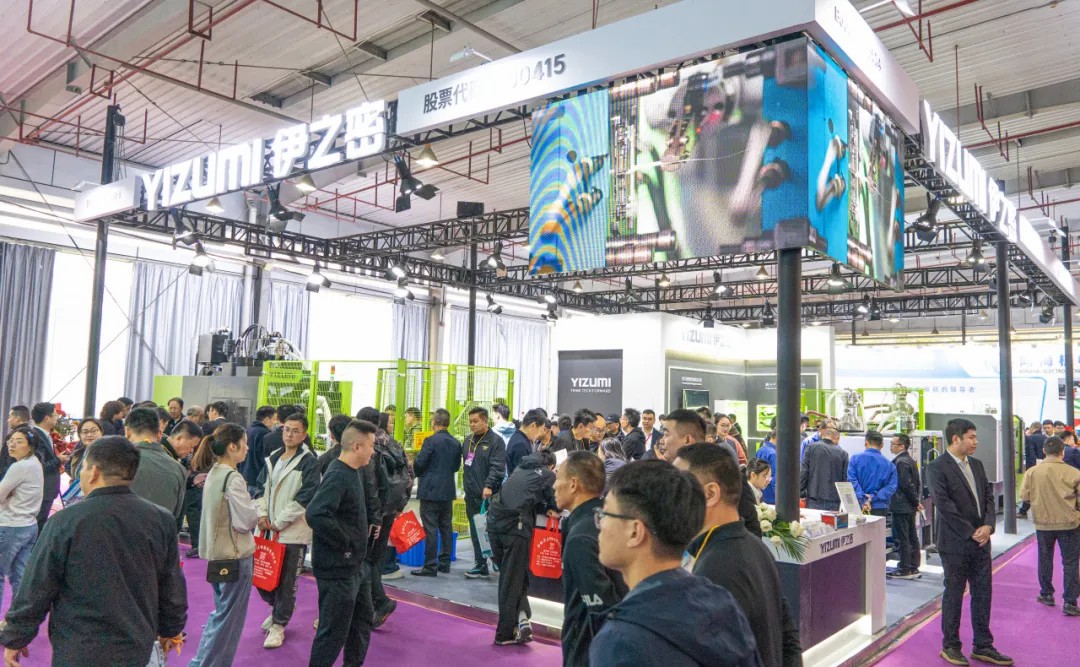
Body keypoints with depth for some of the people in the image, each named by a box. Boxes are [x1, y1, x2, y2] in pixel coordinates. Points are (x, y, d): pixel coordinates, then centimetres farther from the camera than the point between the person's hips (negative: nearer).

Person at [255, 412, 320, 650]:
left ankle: (278, 625, 21)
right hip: (268, 528, 6)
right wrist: (262, 514, -1)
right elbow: (262, 487, 15)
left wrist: (280, 522, -13)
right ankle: (278, 608, 39)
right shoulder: (273, 458, 10)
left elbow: (306, 496, -15)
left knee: (286, 581, 3)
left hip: (293, 531, -6)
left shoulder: (309, 461, -10)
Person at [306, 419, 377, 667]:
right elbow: (315, 514, -36)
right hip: (338, 568, -10)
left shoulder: (351, 472, 7)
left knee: (363, 618, 22)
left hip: (356, 565, 10)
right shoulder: (338, 476, -23)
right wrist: (345, 542, -24)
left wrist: (358, 542, 10)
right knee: (333, 631, 3)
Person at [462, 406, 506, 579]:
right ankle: (480, 564, 18)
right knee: (475, 532, 10)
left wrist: (489, 486, -26)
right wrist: (467, 486, 13)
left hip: (488, 495, -7)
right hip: (471, 495, 7)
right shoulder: (468, 441, 15)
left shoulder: (495, 441, -8)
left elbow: (497, 467, -16)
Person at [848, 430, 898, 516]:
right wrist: (873, 497, -12)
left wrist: (862, 500, -14)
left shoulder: (855, 458, -1)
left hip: (858, 507, -1)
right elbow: (891, 487, -6)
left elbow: (852, 481, -12)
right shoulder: (889, 465, 3)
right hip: (880, 509, 1)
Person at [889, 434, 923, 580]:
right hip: (909, 506, 10)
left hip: (901, 507, -10)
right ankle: (914, 568, 21)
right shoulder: (910, 460, 12)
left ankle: (905, 570, 3)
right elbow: (917, 484, 17)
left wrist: (916, 501, -11)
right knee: (912, 538, 14)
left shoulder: (901, 462, -18)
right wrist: (917, 500, 13)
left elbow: (907, 485, -21)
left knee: (902, 539, -3)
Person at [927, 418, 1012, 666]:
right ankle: (950, 646, 19)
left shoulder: (977, 464, 11)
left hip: (981, 541, 7)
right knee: (954, 595, 5)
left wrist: (988, 526, -6)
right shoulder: (937, 468, -13)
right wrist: (971, 533, -15)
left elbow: (988, 497, 10)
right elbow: (944, 506, -17)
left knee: (983, 594, 11)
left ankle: (983, 646, 24)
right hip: (955, 543, -6)